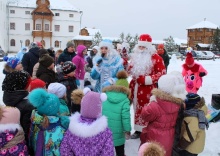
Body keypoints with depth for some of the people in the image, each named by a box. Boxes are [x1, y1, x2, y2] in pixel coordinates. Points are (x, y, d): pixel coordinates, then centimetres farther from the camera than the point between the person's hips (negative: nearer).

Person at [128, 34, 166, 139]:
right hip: (136, 88, 6)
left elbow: (162, 73, -12)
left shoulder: (156, 58, -8)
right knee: (138, 109, 14)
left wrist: (147, 79, -18)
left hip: (148, 89, -6)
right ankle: (138, 130, 27)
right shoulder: (135, 56, 13)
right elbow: (130, 71, 20)